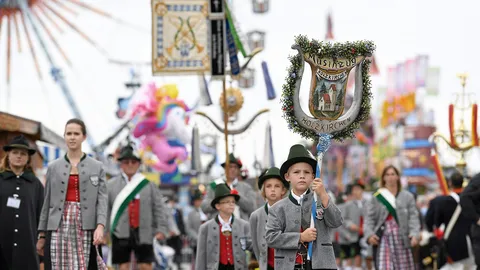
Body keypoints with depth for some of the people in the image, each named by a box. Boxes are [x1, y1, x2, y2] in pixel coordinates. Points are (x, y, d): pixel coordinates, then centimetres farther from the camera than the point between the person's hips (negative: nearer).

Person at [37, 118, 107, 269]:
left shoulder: (97, 167, 7)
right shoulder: (53, 167, 11)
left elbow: (102, 200, -2)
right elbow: (47, 202, 12)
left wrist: (100, 226, -19)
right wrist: (42, 235, 9)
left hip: (86, 227, -1)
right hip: (59, 227, 1)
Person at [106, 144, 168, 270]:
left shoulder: (148, 184, 8)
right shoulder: (111, 185, 6)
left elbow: (159, 208, 6)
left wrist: (161, 229, -3)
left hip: (143, 233, 0)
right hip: (121, 234, 0)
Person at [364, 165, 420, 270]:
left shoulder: (407, 197, 7)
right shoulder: (376, 197, 7)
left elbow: (413, 217, 0)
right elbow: (369, 219, 3)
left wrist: (414, 234, -15)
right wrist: (369, 234, -13)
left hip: (402, 238, 1)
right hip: (384, 239, -1)